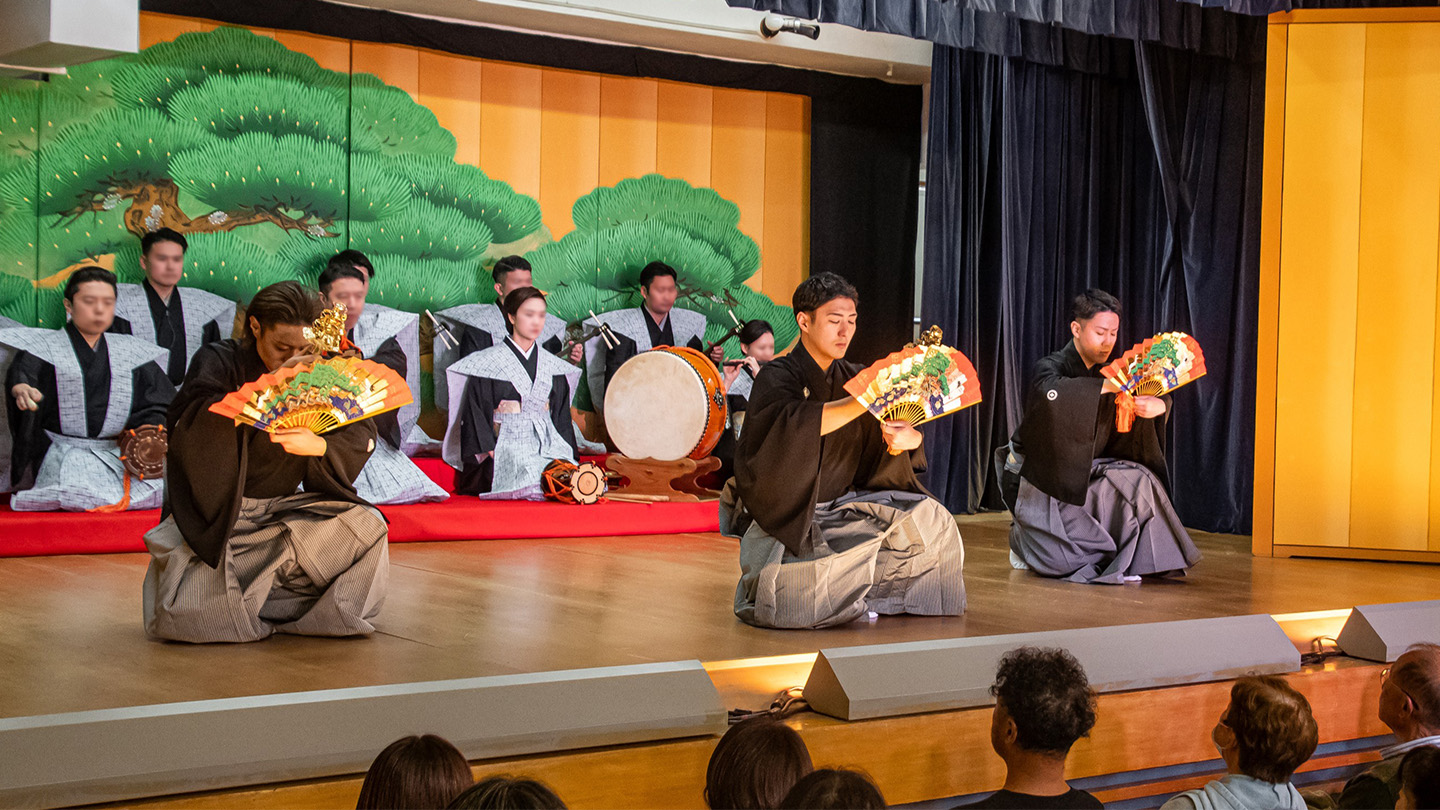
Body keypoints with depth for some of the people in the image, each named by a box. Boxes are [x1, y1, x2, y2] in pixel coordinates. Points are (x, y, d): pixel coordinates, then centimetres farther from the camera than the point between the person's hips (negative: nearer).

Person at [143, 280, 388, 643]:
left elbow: (363, 436, -2)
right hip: (212, 520, -4)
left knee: (366, 525, -21)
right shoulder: (218, 362, -8)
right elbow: (187, 425, -28)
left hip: (281, 512, 4)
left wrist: (317, 444, -23)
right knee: (181, 615, -26)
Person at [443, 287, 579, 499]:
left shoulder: (553, 367, 17)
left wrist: (566, 455, 3)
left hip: (547, 445, 4)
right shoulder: (489, 362, 3)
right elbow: (475, 414, 0)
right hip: (506, 446, -4)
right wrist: (490, 451, -13)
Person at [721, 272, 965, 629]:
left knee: (928, 521, -10)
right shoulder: (777, 378, -9)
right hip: (784, 517, -6)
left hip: (843, 505, 6)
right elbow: (794, 424, -32)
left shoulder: (852, 378, 9)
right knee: (797, 605, -30)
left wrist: (908, 438, -24)